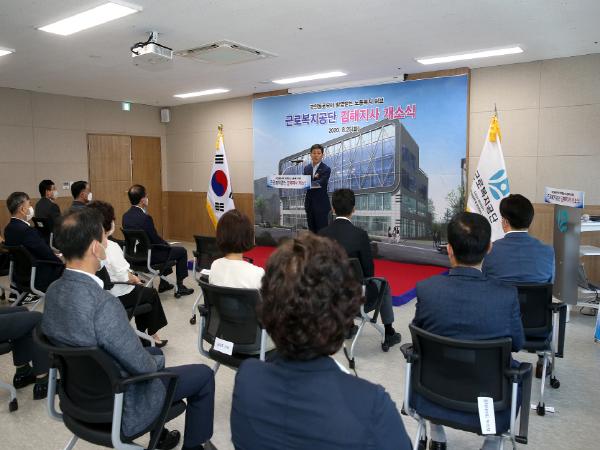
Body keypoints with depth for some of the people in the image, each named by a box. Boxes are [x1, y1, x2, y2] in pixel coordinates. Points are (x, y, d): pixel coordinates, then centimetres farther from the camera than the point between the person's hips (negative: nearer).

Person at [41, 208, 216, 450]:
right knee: (203, 375, 7)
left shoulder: (54, 290, -8)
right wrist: (157, 361, -2)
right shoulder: (103, 303, -35)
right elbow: (141, 366, -25)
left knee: (155, 352, 30)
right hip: (118, 404, -8)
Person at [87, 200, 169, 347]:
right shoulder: (111, 247, -26)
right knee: (151, 293, 20)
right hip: (117, 296, -7)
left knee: (140, 291, 29)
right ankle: (152, 336, 31)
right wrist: (135, 279, -4)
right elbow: (124, 277, -24)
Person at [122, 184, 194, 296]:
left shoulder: (126, 216, -1)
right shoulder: (145, 217, -27)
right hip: (148, 257, -8)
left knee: (164, 247, 33)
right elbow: (155, 239, -19)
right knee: (181, 251, 10)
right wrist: (168, 245, 2)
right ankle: (180, 287, 16)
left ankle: (163, 283, 38)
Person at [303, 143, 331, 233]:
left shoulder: (326, 169, -5)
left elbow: (320, 183, -18)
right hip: (309, 203, 5)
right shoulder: (306, 168, 11)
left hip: (321, 204, -5)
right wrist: (313, 178, -18)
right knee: (311, 230, 10)